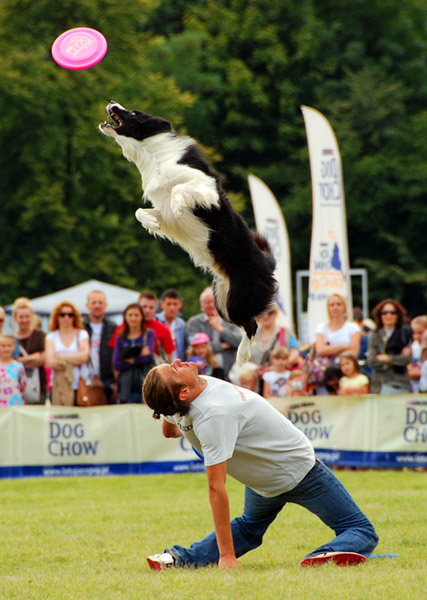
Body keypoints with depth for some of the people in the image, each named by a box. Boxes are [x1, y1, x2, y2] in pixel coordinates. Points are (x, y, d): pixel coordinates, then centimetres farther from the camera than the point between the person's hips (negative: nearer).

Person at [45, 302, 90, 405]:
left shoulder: (82, 334, 9)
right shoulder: (51, 337, 11)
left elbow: (85, 356, -6)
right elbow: (50, 362, -3)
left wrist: (61, 357, -1)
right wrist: (75, 360, -4)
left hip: (78, 385, -1)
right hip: (58, 387, 1)